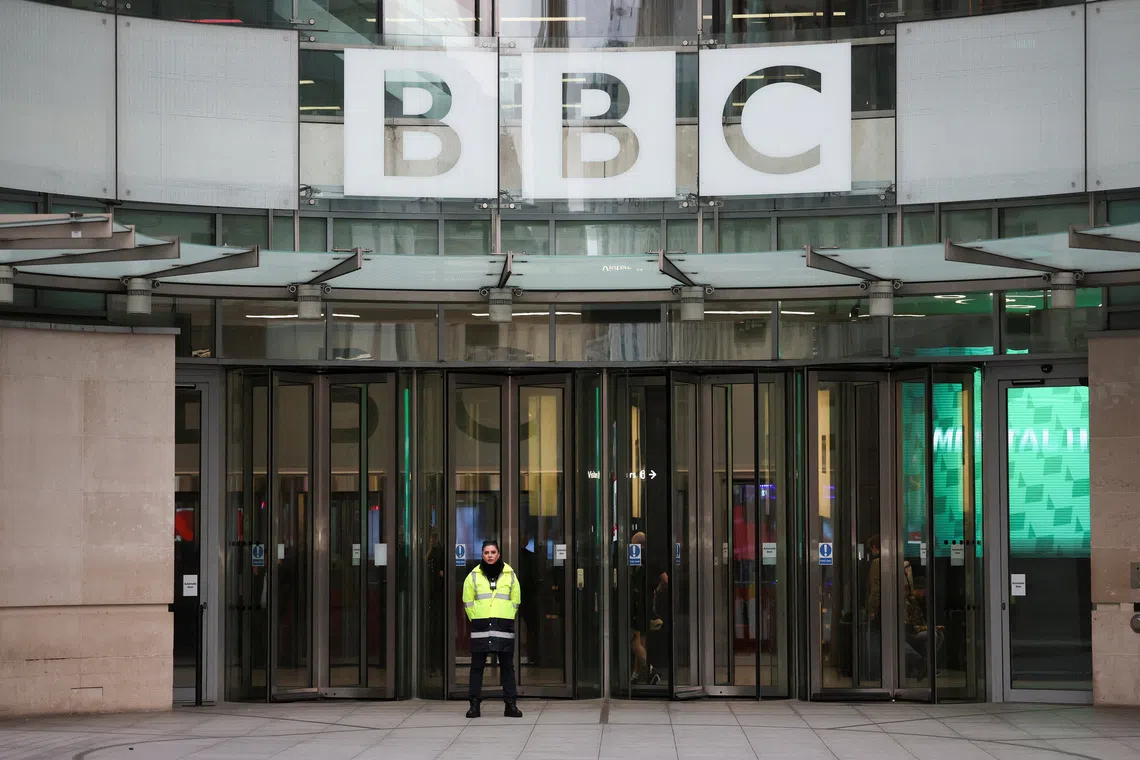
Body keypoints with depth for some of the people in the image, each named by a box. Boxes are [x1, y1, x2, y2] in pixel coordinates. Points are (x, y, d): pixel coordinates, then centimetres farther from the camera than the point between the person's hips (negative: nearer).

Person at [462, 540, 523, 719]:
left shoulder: (510, 575, 7)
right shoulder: (473, 576, 5)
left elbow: (515, 601, 12)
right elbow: (468, 602, 10)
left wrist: (505, 619, 8)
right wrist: (477, 619, 7)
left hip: (504, 627, 0)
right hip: (480, 628, 0)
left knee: (507, 666, 1)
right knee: (477, 666, 0)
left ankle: (510, 704, 5)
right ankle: (474, 704, 4)